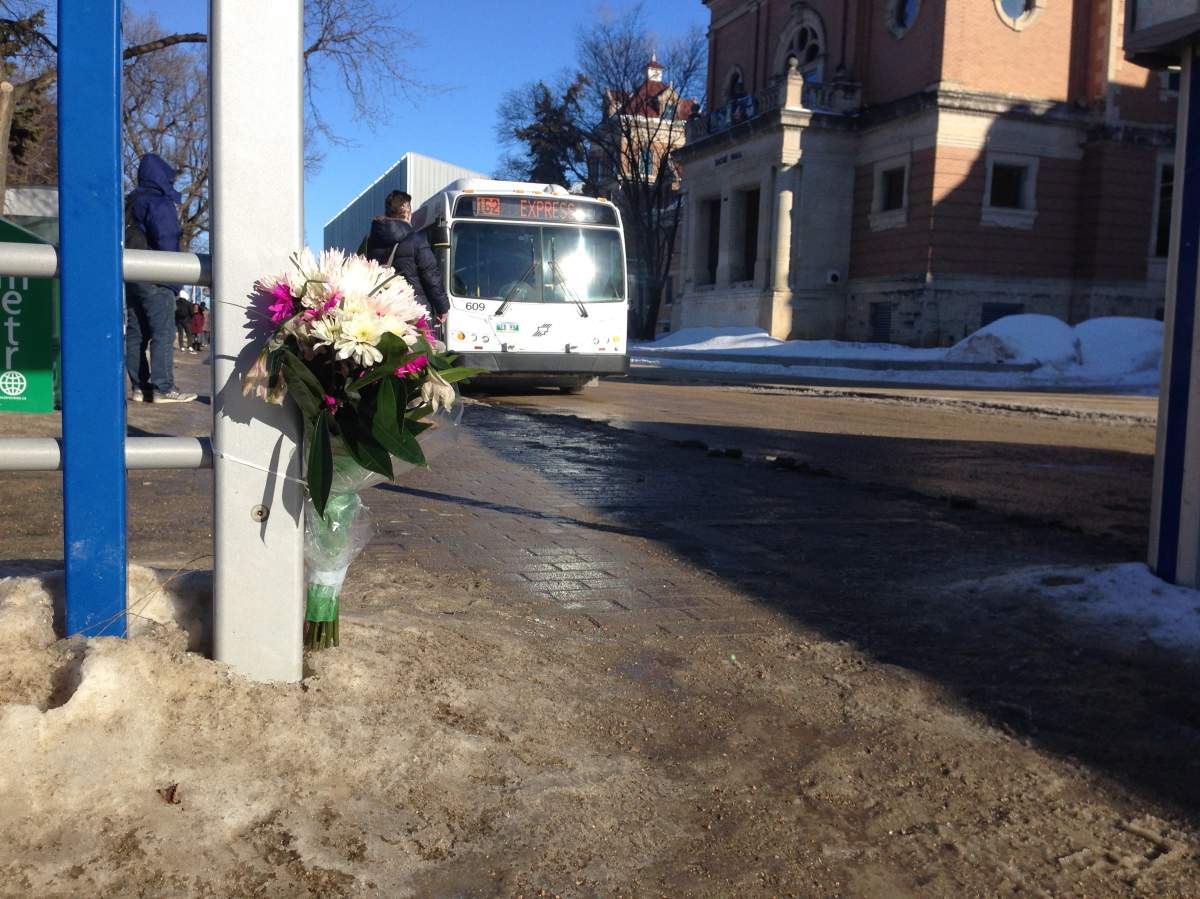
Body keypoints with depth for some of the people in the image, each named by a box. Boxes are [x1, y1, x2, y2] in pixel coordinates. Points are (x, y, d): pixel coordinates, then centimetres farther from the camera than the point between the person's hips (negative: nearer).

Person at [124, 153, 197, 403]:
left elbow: (123, 241, 20)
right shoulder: (159, 202, -8)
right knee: (163, 334, -8)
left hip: (130, 278, 9)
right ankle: (163, 388, -11)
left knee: (135, 333, 8)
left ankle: (140, 387, 9)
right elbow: (167, 244, -15)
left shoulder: (129, 202, 20)